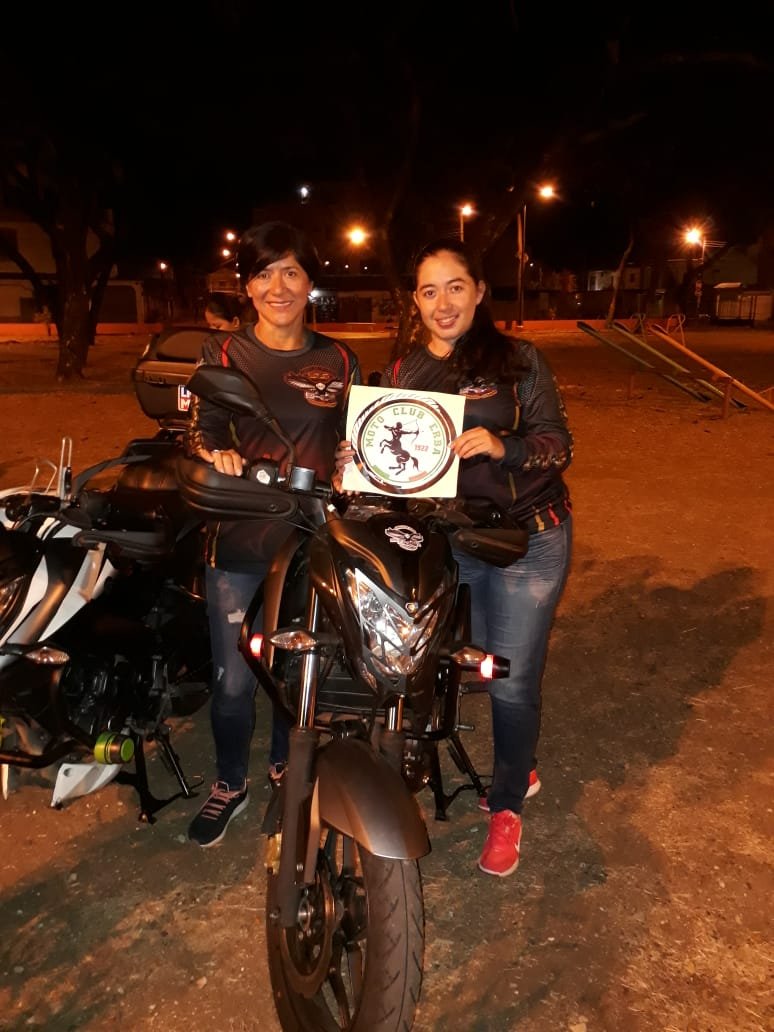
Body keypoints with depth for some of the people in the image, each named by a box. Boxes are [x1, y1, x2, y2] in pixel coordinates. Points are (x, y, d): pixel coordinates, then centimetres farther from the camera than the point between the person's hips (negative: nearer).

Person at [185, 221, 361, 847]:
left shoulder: (339, 361, 7)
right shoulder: (224, 354, 2)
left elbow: (353, 440, 12)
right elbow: (203, 428, -3)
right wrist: (217, 454, -24)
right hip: (240, 541, -1)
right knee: (235, 678, 3)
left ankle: (287, 768, 39)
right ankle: (230, 785, 28)